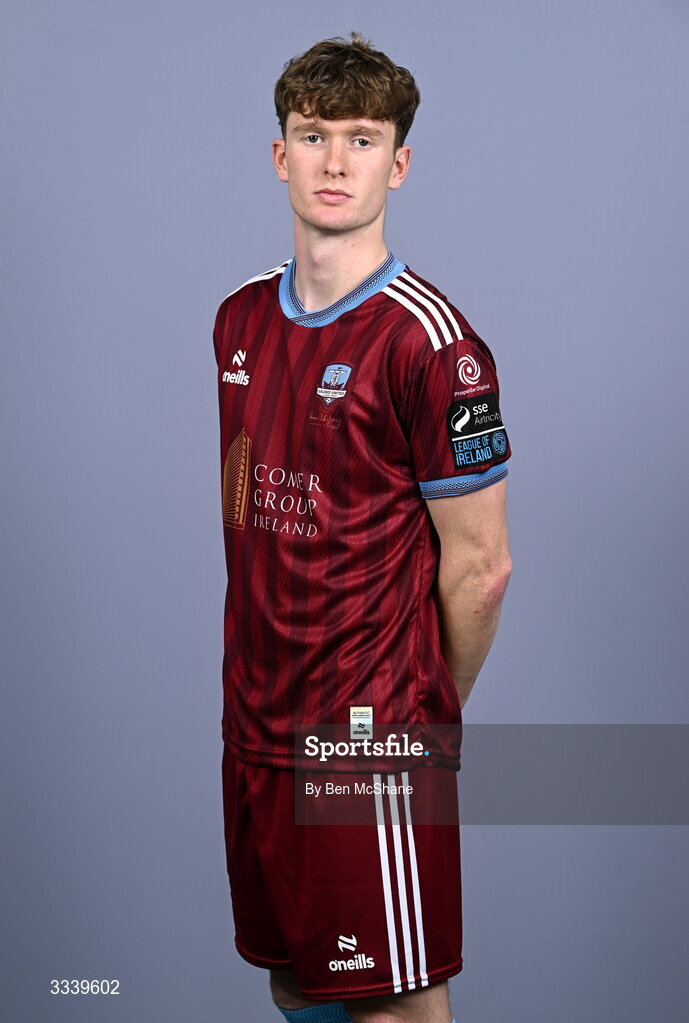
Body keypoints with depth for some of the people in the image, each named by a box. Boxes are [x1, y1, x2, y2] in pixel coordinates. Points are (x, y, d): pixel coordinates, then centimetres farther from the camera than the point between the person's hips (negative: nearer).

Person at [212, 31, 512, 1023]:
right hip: (255, 722, 7)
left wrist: (430, 716, 2)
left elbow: (479, 566, -10)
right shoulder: (242, 320, 8)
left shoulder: (430, 340, -15)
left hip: (370, 742, -6)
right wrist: (262, 680, 14)